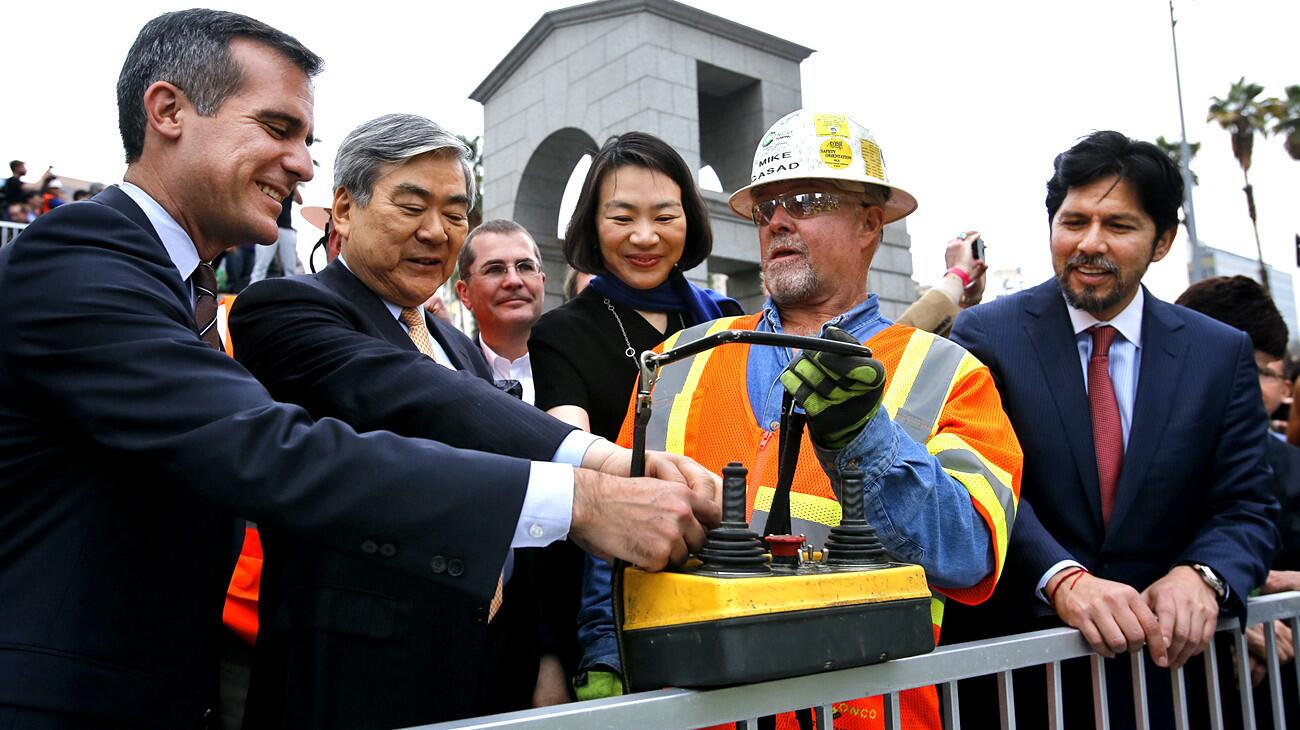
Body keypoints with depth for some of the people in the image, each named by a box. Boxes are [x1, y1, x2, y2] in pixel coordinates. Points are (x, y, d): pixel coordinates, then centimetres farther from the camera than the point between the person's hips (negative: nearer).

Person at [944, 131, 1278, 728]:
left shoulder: (1223, 355, 3)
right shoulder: (985, 337, -6)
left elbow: (1246, 508, 0)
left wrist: (1199, 576, -20)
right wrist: (1064, 580, -30)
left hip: (1163, 664, 3)